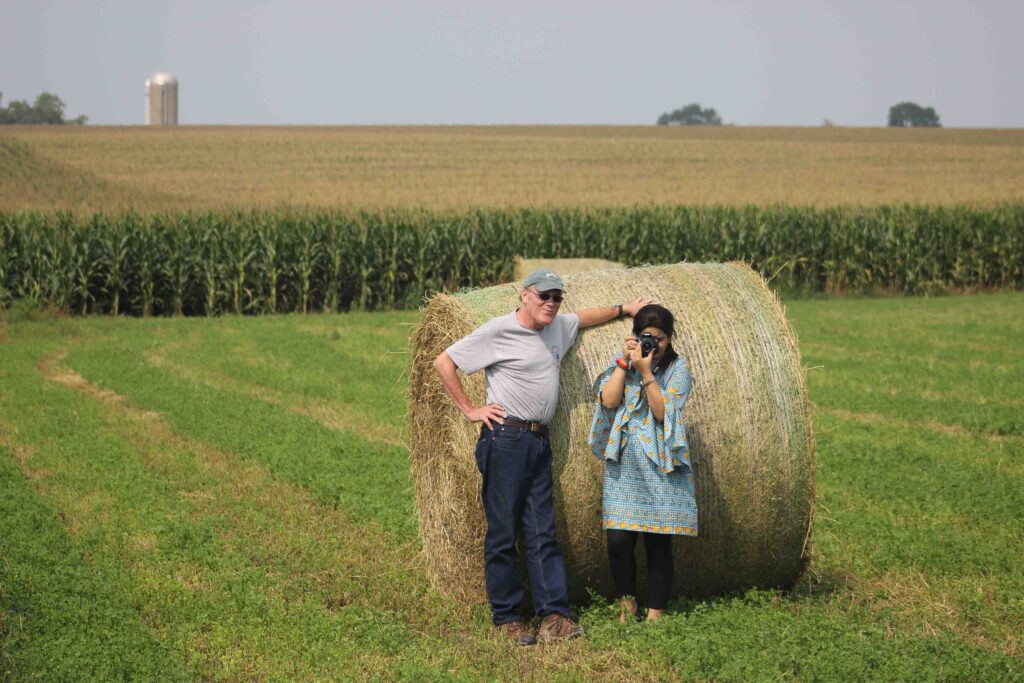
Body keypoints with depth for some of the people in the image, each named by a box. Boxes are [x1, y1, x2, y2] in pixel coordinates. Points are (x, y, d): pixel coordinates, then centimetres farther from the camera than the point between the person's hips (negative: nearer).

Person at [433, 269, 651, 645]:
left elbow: (584, 317, 36)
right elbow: (443, 362, -8)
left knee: (543, 533, 3)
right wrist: (469, 409, -7)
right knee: (502, 533, -2)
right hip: (505, 440, -7)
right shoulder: (499, 331, -9)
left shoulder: (558, 326, 13)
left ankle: (554, 616, 0)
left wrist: (624, 308, 35)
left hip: (540, 441, 7)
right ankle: (506, 618, 5)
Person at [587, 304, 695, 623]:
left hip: (661, 468, -2)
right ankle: (627, 603, 15)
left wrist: (646, 372, -17)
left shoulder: (678, 368, 1)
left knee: (658, 545, 1)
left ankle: (654, 613, 12)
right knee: (618, 541, -7)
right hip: (624, 467, 2)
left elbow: (663, 412, -12)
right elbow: (608, 401, -7)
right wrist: (624, 363, -8)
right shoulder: (622, 361, 9)